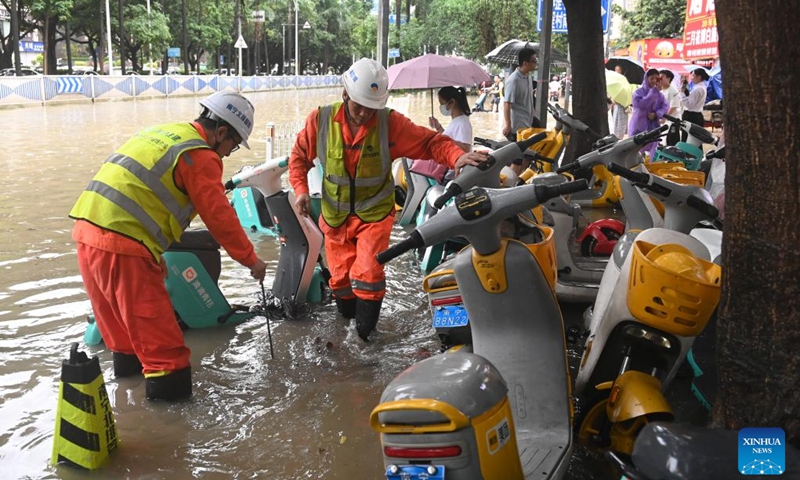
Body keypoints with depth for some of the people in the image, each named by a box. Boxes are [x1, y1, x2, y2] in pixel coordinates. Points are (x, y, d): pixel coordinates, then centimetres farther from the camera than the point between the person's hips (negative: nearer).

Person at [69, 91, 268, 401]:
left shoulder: (162, 133, 19)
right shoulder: (201, 155, -7)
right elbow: (220, 217, -8)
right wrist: (251, 259, 4)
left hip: (88, 230, 9)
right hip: (122, 245, -9)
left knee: (117, 308, 25)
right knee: (153, 319, 1)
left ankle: (128, 358, 42)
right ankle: (167, 378, 6)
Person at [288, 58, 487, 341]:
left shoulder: (390, 123, -15)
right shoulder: (321, 120, -10)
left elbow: (430, 142, -16)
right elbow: (299, 156, 4)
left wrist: (456, 157, -35)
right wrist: (301, 189, -10)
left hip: (375, 214, -2)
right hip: (335, 215, 3)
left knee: (367, 275, -12)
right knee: (340, 276, 12)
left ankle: (365, 334, 8)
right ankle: (346, 319, 39)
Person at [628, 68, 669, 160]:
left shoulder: (659, 94, 9)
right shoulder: (639, 92, -5)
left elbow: (665, 106, 2)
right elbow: (640, 104, -22)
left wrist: (656, 114, -17)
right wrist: (653, 91, -20)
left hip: (653, 127, 4)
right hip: (639, 127, -4)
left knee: (651, 154, 7)